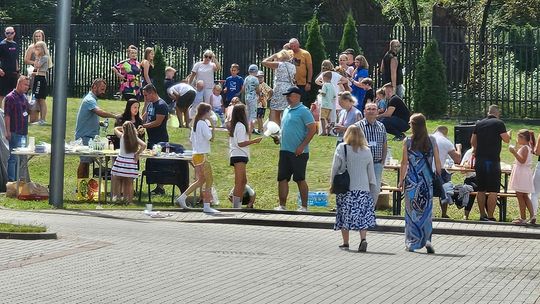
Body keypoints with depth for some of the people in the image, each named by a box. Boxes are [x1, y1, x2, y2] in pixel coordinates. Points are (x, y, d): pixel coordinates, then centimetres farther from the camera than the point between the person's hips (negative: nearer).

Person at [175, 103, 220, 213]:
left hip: (196, 154, 9)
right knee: (209, 181, -3)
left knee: (200, 180, 17)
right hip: (202, 155, -9)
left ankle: (181, 198, 14)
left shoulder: (195, 124, 13)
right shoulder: (203, 124, -14)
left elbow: (191, 139, 18)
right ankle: (207, 206, -4)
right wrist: (212, 126, -12)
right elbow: (211, 138, -19)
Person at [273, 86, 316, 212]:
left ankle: (304, 207, 8)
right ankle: (282, 205, 11)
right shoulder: (287, 111, 16)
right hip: (285, 150, 8)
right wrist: (280, 139, 7)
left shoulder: (303, 111, -10)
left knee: (300, 179, 0)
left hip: (298, 152, -8)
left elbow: (312, 129, -14)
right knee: (282, 178, 5)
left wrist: (302, 146, -18)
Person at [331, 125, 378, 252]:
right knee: (363, 217, 2)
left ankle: (345, 242, 8)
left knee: (345, 216, 6)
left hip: (345, 189, -2)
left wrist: (333, 185, 6)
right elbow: (371, 173, 8)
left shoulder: (342, 148, -4)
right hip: (363, 189, 2)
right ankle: (363, 239, -15)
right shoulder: (366, 151, 3)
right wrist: (374, 189, 16)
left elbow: (335, 168, -4)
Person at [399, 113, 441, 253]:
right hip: (427, 181, 2)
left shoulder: (408, 142, -6)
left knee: (411, 211, 7)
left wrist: (401, 180, 5)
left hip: (411, 181, -2)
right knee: (426, 211, 8)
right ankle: (427, 239, -6)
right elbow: (437, 162, 2)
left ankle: (412, 243, 9)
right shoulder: (431, 141, 0)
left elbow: (404, 163, -3)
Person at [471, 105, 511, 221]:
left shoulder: (479, 124, 10)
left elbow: (473, 142, 16)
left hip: (479, 160, 6)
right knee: (493, 191, -3)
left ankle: (482, 215, 15)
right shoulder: (499, 123, -7)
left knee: (481, 190, 11)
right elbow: (506, 140, -5)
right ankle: (490, 217, -7)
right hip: (493, 160, -6)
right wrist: (509, 133, 16)